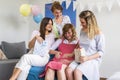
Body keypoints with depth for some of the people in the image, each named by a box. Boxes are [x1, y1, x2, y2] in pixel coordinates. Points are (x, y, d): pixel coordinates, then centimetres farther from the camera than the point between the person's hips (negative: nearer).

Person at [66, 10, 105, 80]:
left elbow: (101, 52, -7)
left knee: (77, 72, -31)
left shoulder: (99, 34, -7)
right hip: (80, 58, 5)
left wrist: (88, 58, -19)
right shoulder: (82, 31, 12)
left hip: (92, 59, -5)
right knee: (68, 70, -24)